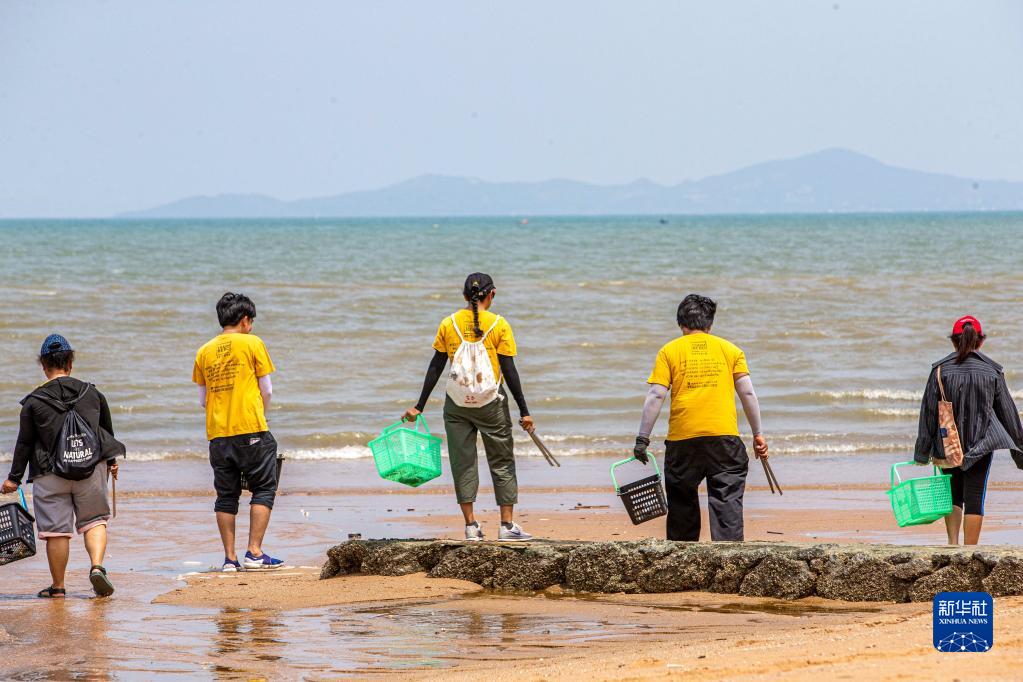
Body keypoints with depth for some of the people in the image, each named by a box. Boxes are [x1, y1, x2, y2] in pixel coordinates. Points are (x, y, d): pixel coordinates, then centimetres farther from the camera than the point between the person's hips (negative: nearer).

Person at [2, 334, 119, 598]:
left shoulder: (33, 402, -4)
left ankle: (57, 586, 10)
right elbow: (107, 432, 16)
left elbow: (24, 443, -1)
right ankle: (97, 566, -10)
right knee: (93, 521, 13)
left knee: (56, 530, 4)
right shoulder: (92, 393, 4)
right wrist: (111, 461, 32)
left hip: (50, 475, -2)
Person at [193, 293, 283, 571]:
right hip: (251, 432, -4)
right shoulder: (252, 343, -2)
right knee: (263, 489, 4)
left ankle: (230, 558, 7)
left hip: (217, 433, 4)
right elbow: (267, 390, 2)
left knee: (226, 496, 9)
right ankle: (254, 552, -5)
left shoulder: (205, 352, 9)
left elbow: (202, 399, 13)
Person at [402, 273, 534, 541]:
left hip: (457, 403, 2)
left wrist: (419, 406, 7)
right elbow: (509, 371, -7)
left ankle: (471, 525, 4)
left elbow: (435, 368, 2)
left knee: (462, 462, 8)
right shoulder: (499, 325, -6)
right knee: (502, 462, 9)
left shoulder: (448, 324, 1)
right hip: (491, 403, -2)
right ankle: (507, 525, 6)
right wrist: (524, 411, -3)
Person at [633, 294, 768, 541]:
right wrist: (757, 434, 11)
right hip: (724, 436, 0)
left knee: (682, 500, 14)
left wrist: (642, 439, 1)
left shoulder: (669, 351, 7)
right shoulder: (730, 350, 11)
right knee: (727, 499, -1)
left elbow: (656, 396, -1)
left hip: (683, 437, 0)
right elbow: (748, 393, 6)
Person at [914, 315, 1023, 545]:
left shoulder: (941, 370, -4)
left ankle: (952, 544, 7)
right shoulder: (992, 371, -1)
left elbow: (928, 412, -3)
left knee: (953, 495, 19)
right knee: (974, 498, 2)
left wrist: (922, 453, 2)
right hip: (982, 443, 0)